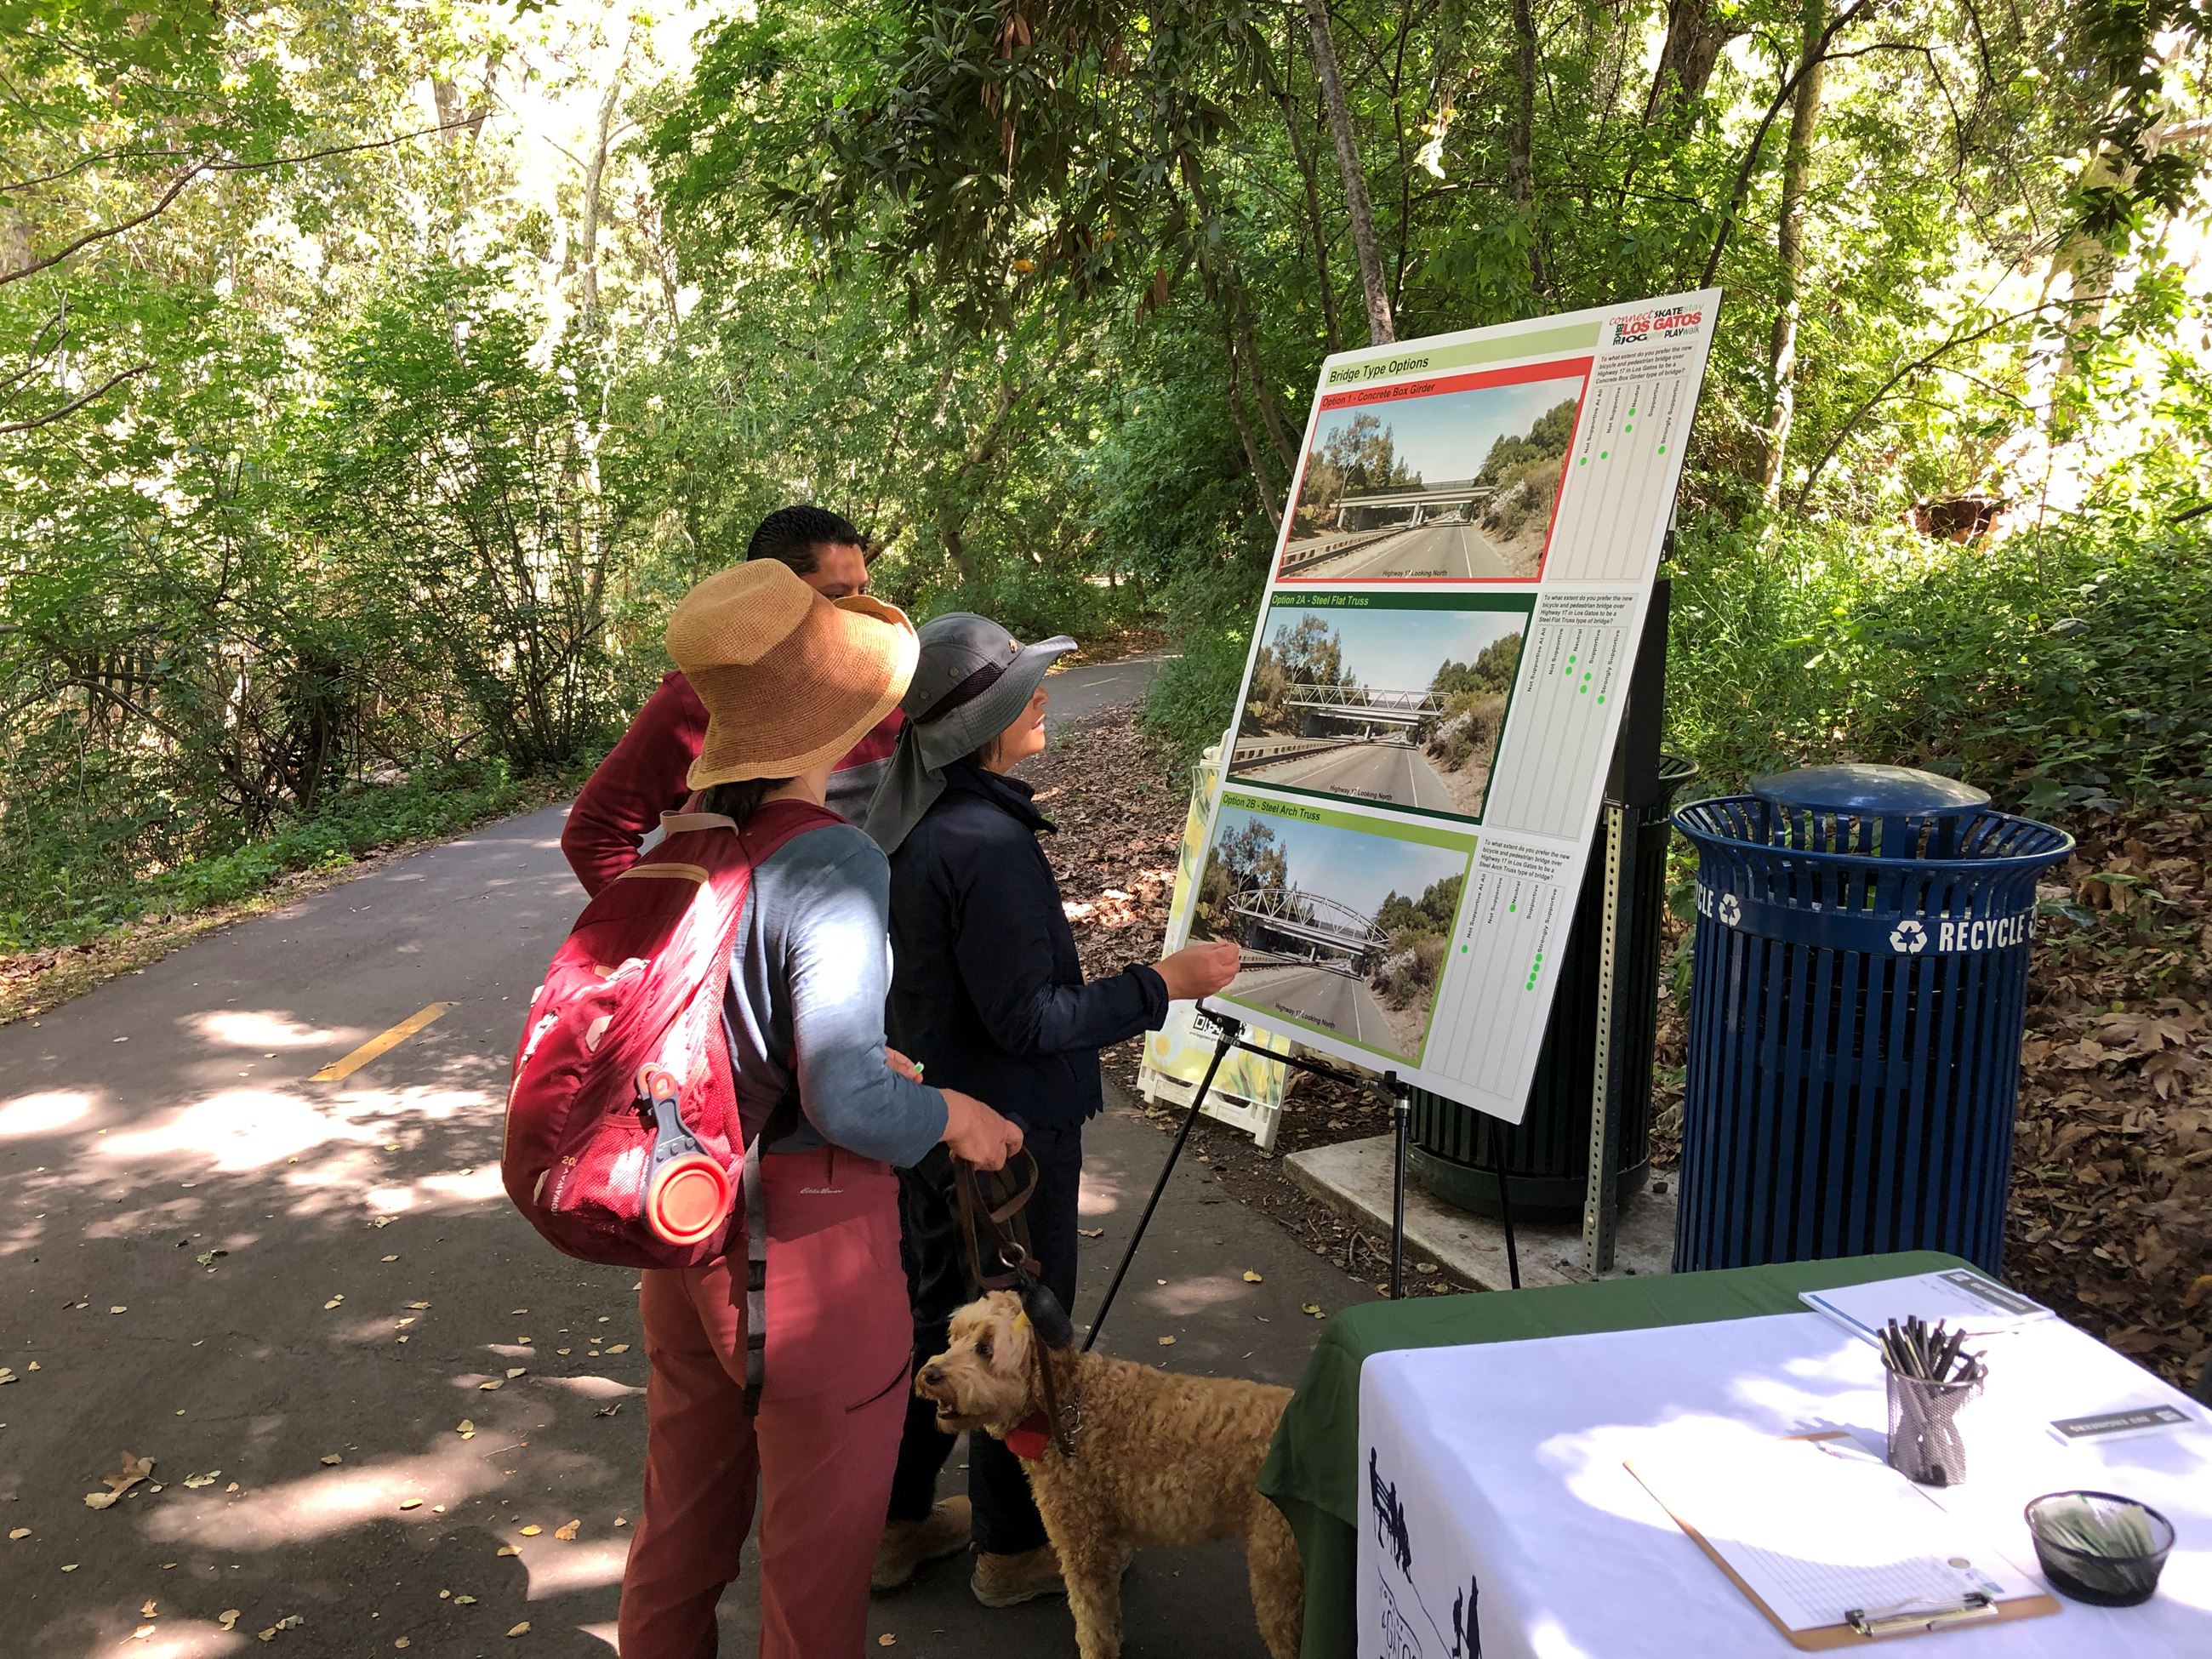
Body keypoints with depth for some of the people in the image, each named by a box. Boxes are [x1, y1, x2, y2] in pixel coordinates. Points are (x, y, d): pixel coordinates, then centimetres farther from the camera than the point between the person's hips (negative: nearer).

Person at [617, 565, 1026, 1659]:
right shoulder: (833, 866, -24)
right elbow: (847, 1104, -26)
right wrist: (953, 1115, -8)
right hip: (807, 1234, -7)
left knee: (684, 1511, 26)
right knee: (818, 1543, 14)